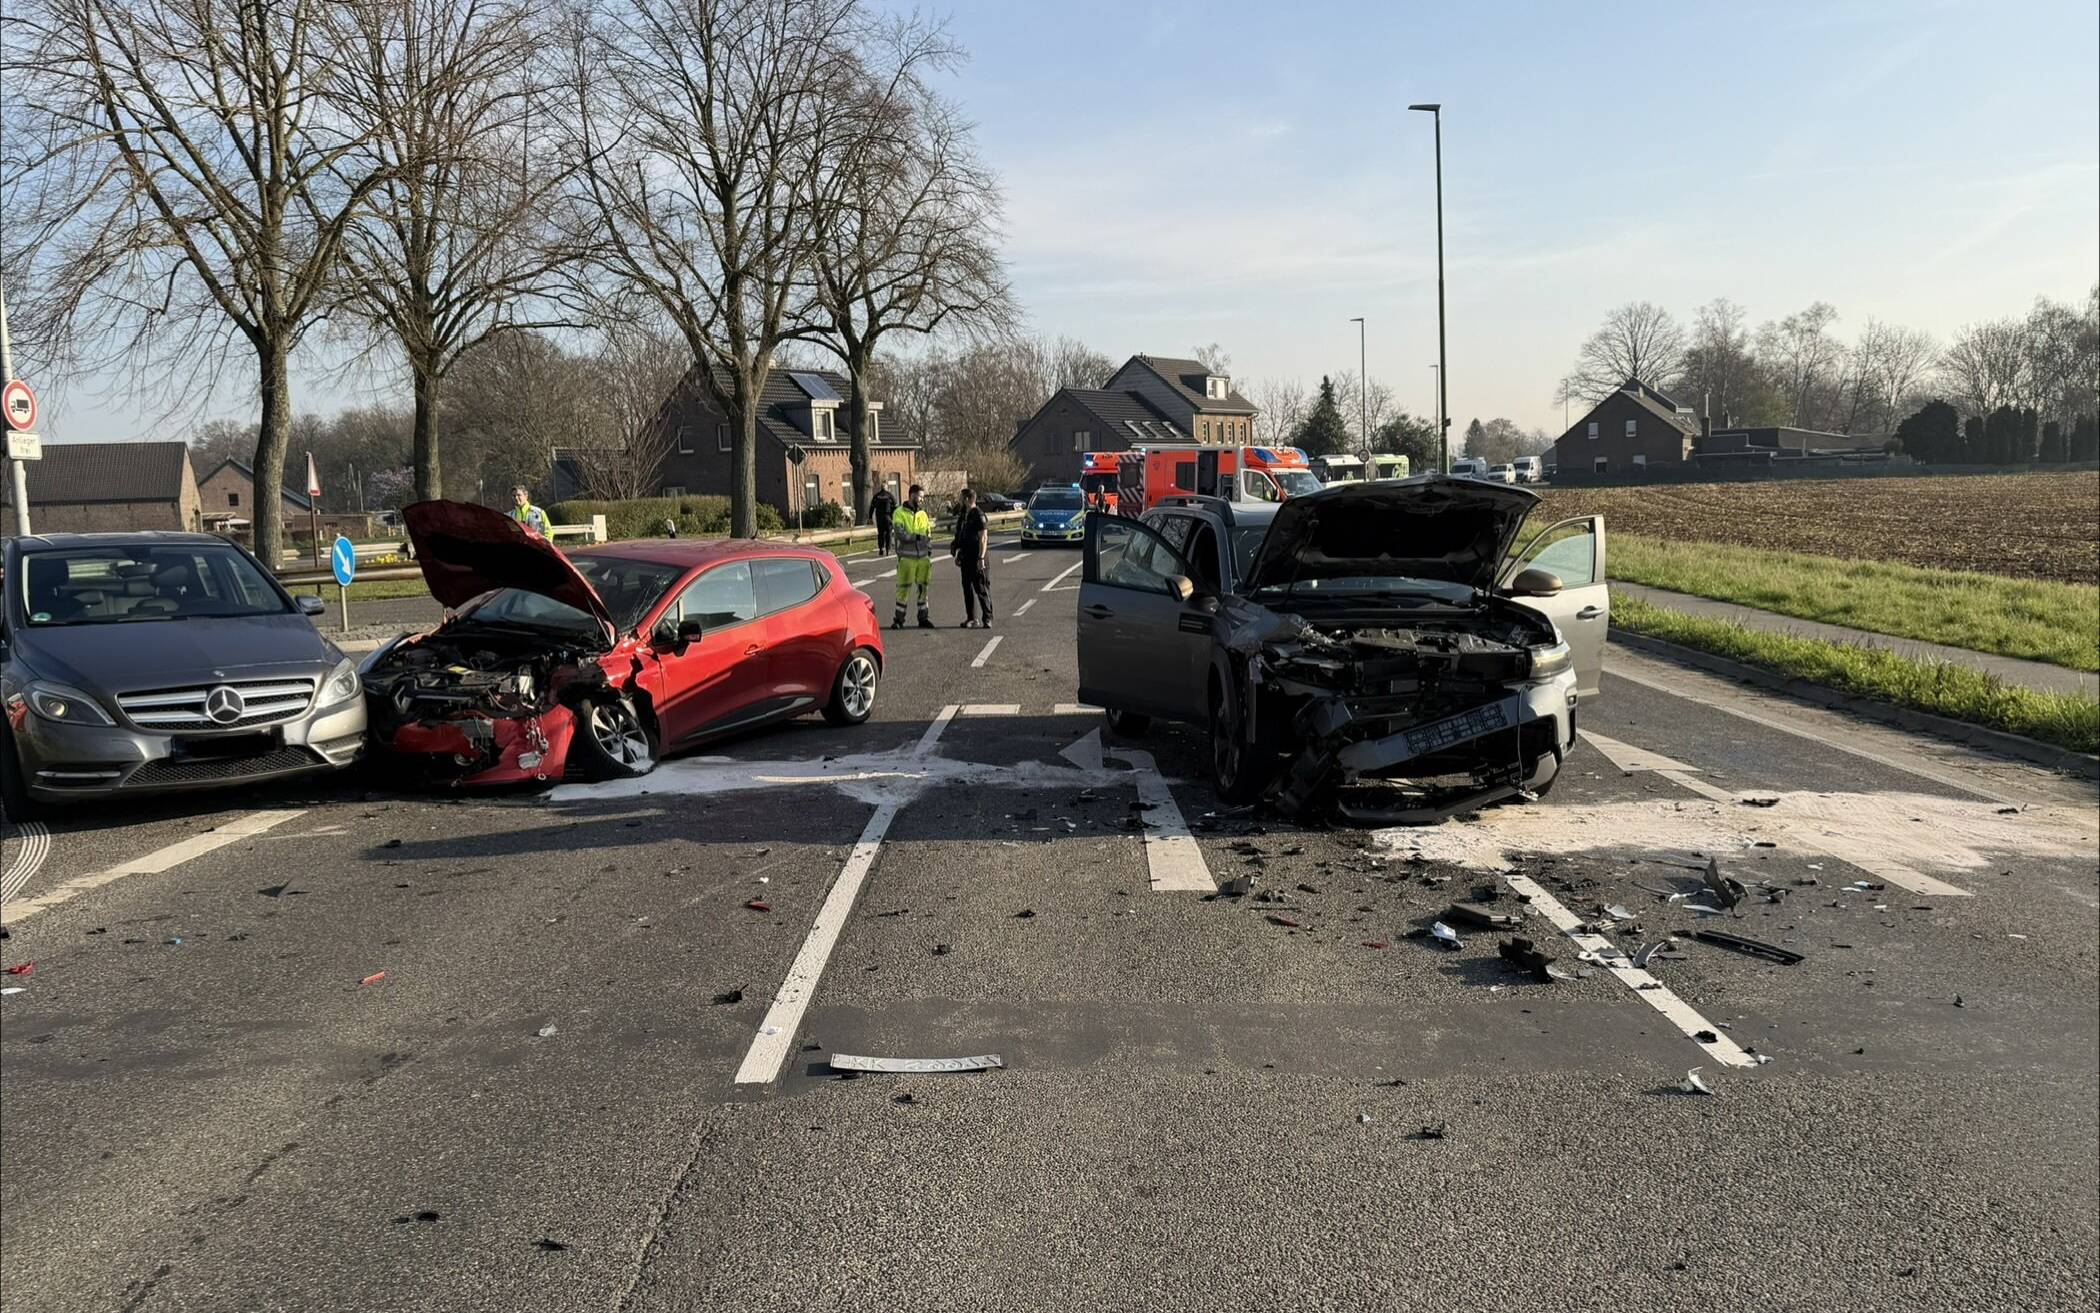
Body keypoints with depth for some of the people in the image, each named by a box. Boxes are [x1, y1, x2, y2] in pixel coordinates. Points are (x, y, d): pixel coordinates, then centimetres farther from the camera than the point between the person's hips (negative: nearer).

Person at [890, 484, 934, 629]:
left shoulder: (923, 515, 13)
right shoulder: (899, 513, -3)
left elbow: (928, 536, 15)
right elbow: (900, 534, -14)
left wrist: (930, 554, 8)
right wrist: (918, 537, -17)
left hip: (923, 557, 5)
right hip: (906, 557, -5)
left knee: (923, 587, 7)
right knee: (903, 588, -2)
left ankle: (923, 617, 15)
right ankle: (899, 619, 5)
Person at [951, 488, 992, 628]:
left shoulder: (979, 516, -14)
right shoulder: (963, 515, 14)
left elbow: (983, 538, -18)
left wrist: (981, 558, -22)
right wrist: (958, 554, 20)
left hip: (977, 558, -9)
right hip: (966, 558, 9)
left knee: (981, 589, -6)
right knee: (968, 588, 11)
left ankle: (987, 619, -4)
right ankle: (971, 618, 18)